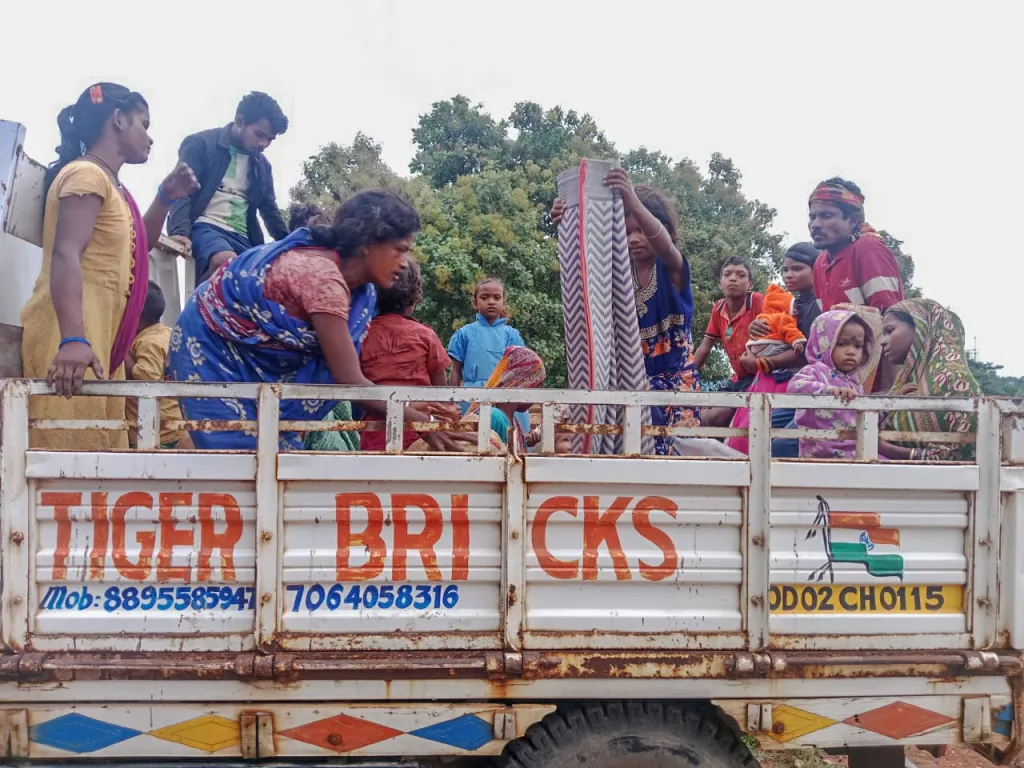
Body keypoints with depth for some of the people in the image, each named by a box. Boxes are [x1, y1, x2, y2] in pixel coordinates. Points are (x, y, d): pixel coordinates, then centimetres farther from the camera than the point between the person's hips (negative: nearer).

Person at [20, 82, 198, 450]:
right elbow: (66, 255, -22)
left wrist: (165, 198, 19)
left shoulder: (108, 183, 22)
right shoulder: (86, 173, -8)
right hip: (74, 343, -10)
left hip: (100, 341, 10)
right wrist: (73, 339, -35)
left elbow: (135, 246, 35)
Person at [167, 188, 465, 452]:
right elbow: (349, 379, -33)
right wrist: (422, 422, -30)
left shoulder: (341, 271, -5)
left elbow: (337, 370, -2)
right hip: (210, 349, -9)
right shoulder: (323, 276, -32)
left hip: (248, 354, 9)